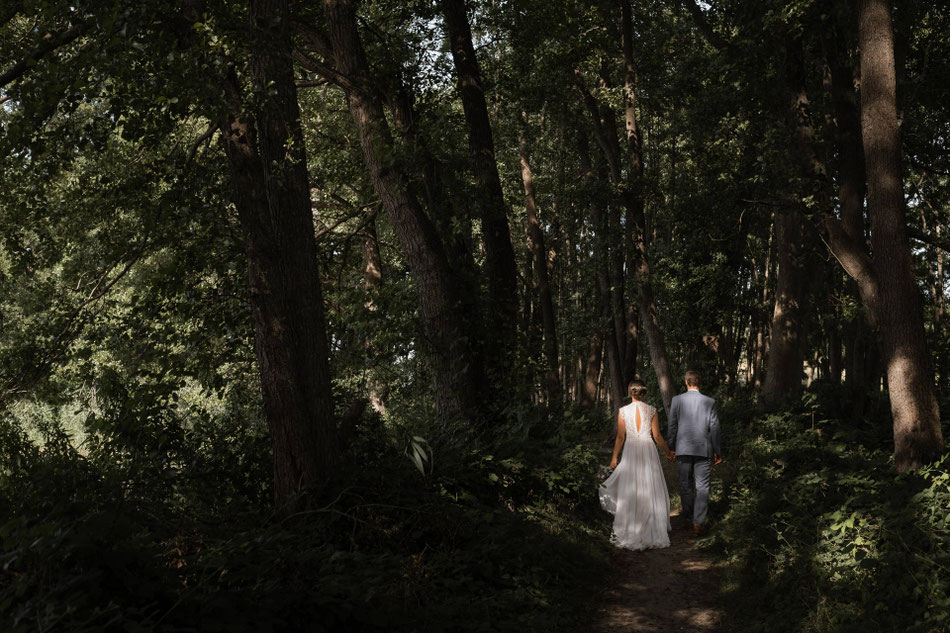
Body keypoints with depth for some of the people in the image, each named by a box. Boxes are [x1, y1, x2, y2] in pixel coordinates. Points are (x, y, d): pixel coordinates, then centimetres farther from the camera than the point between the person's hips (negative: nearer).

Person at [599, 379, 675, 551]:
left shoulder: (623, 411, -3)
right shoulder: (652, 411, -1)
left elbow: (620, 437, -3)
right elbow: (657, 436, 0)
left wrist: (614, 457, 7)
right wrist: (668, 452, 14)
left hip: (630, 451, 0)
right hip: (648, 450, 1)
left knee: (630, 492, 6)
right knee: (651, 491, 7)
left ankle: (629, 533, 8)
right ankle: (653, 531, 9)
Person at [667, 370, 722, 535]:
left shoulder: (677, 400, -3)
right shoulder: (709, 402, -3)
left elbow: (672, 426, 0)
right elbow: (714, 428, 0)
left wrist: (671, 448, 11)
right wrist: (717, 451, 9)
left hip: (683, 449, 1)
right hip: (703, 450, -1)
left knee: (686, 486, 12)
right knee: (702, 487, 2)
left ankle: (689, 520, 18)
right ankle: (698, 522, -5)